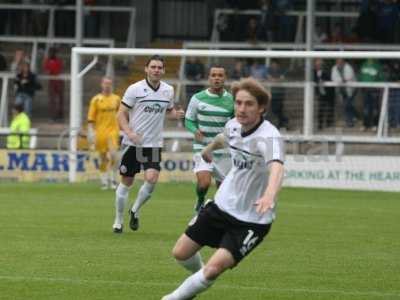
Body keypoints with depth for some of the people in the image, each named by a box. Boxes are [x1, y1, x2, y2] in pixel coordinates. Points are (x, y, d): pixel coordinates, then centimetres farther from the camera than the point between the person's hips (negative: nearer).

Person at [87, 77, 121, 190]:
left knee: (113, 154, -16)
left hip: (113, 130, 1)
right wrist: (91, 132, -8)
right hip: (100, 132, -1)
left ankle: (113, 179, -4)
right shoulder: (96, 99, 1)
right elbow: (91, 118, 0)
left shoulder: (116, 99, 8)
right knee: (103, 158, 4)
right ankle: (104, 181, 16)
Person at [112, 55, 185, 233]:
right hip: (132, 143, -2)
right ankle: (118, 221, 19)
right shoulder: (135, 89, -7)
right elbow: (121, 113, -5)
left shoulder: (168, 91, 5)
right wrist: (129, 132, -21)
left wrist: (176, 114, -2)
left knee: (152, 178, -17)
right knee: (126, 182, 3)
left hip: (154, 144, 2)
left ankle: (135, 211, 7)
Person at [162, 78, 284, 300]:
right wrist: (209, 148, 45)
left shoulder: (269, 137, -28)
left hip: (252, 220, -7)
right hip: (223, 205, 7)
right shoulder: (234, 125, -5)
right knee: (181, 253, 9)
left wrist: (269, 195, -70)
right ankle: (199, 277, 42)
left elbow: (276, 167, -49)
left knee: (214, 268, -19)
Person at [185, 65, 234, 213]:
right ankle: (200, 202, 11)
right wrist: (195, 130, -14)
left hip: (223, 151, 2)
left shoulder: (231, 100, 0)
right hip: (203, 148, -2)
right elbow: (189, 121, 7)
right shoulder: (198, 98, -3)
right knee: (204, 182, -21)